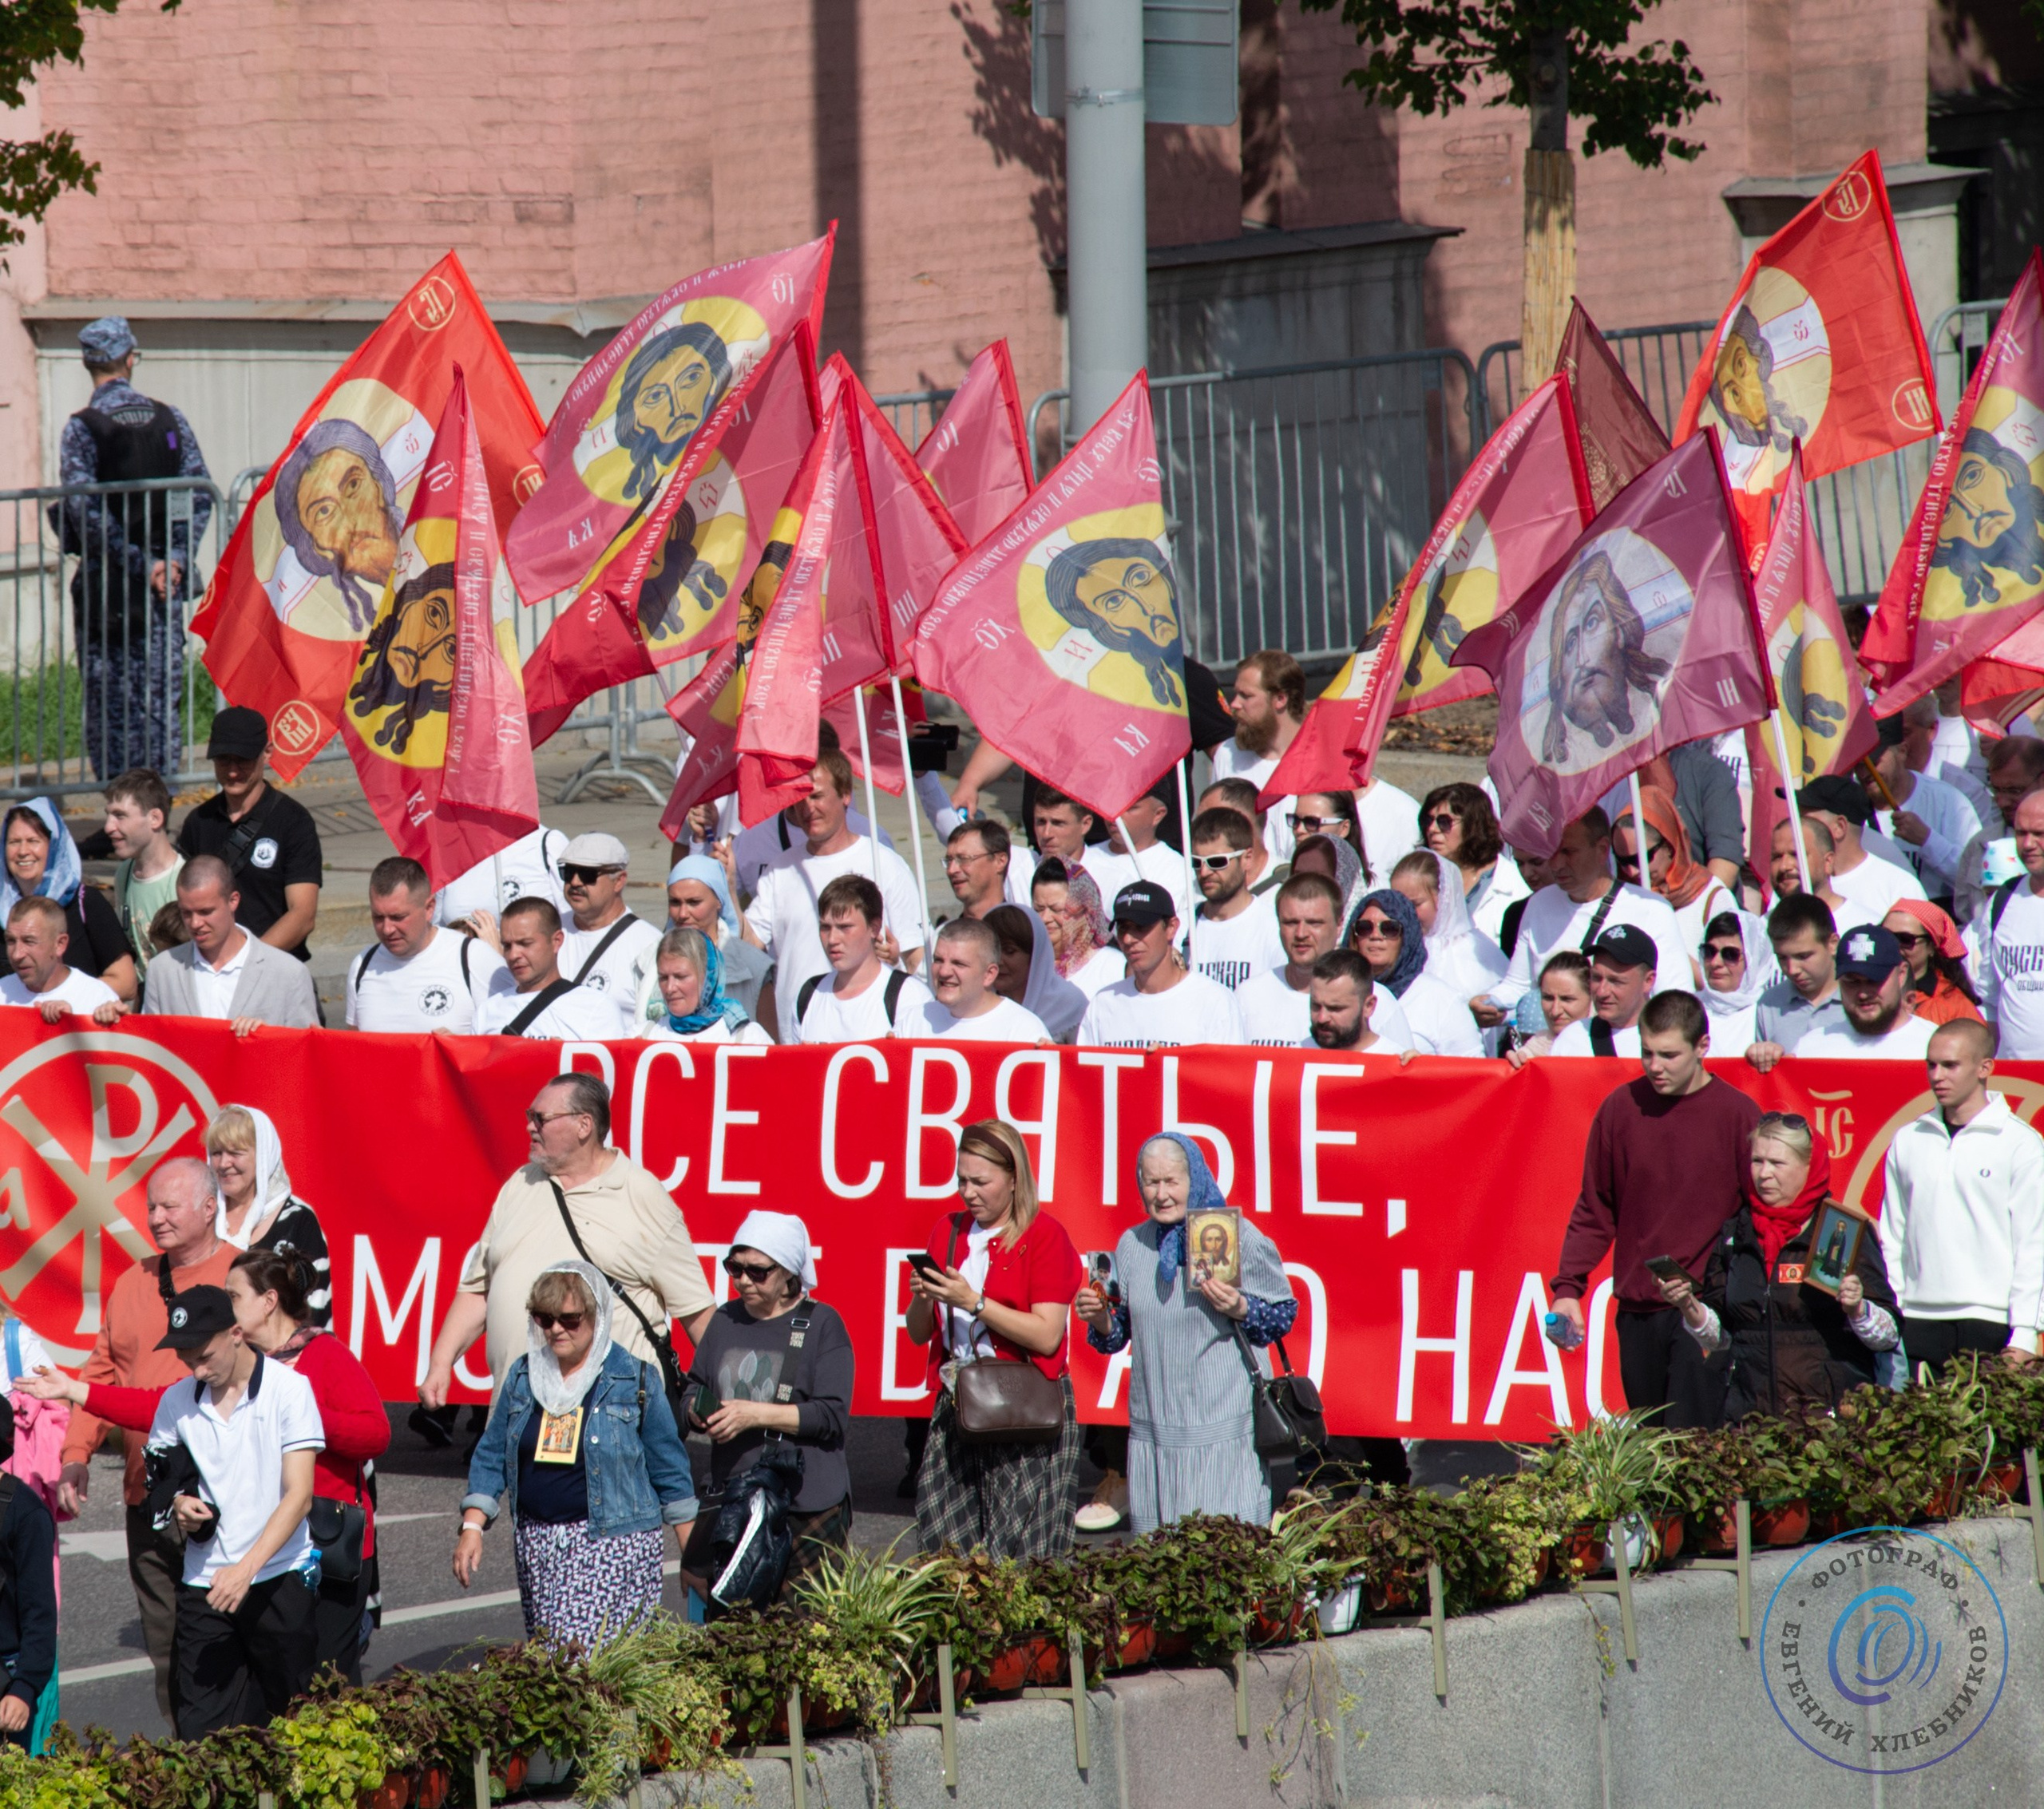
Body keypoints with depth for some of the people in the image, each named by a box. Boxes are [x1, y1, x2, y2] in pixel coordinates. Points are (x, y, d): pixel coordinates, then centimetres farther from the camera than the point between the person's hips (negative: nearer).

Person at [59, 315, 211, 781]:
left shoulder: (81, 428, -7)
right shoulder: (169, 419, 3)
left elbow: (85, 510, -15)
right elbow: (201, 492, -1)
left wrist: (137, 565, -13)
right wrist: (176, 558, -6)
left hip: (105, 578, -3)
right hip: (166, 579, 3)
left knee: (107, 695, 4)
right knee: (163, 692, 6)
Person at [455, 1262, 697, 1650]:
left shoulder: (635, 1379, 0)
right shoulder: (523, 1374, 10)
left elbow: (669, 1471, 4)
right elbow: (490, 1458, 14)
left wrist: (693, 1556, 6)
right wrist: (472, 1527, 2)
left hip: (613, 1545, -5)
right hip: (537, 1544, 5)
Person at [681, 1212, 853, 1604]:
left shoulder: (821, 1324, -2)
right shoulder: (725, 1321, 13)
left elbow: (832, 1416, -10)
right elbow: (695, 1387, 18)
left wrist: (756, 1414, -17)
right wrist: (698, 1410, -6)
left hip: (806, 1504, -5)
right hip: (731, 1495, 5)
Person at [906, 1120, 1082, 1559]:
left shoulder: (1044, 1235, -3)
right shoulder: (948, 1231, 13)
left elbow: (1047, 1336, -13)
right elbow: (918, 1334, 15)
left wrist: (974, 1303, -16)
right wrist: (923, 1299, -6)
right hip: (955, 1406, 5)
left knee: (1019, 1548, -9)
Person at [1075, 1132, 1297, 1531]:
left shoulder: (1240, 1238, -4)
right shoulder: (1132, 1245, 10)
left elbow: (1284, 1315, 1)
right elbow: (1119, 1334, 16)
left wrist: (1239, 1309, -17)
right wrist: (1100, 1318, -5)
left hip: (1225, 1433, -4)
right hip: (1154, 1432, 4)